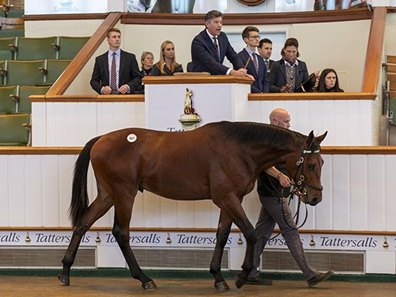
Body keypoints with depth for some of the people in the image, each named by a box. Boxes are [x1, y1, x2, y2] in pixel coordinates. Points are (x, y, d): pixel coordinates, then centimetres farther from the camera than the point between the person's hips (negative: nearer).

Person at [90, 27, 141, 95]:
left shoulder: (130, 57, 9)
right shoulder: (99, 59, 12)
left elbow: (138, 77, 9)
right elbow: (94, 80, 12)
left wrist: (128, 87, -9)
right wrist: (102, 89, -7)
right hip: (106, 97, 1)